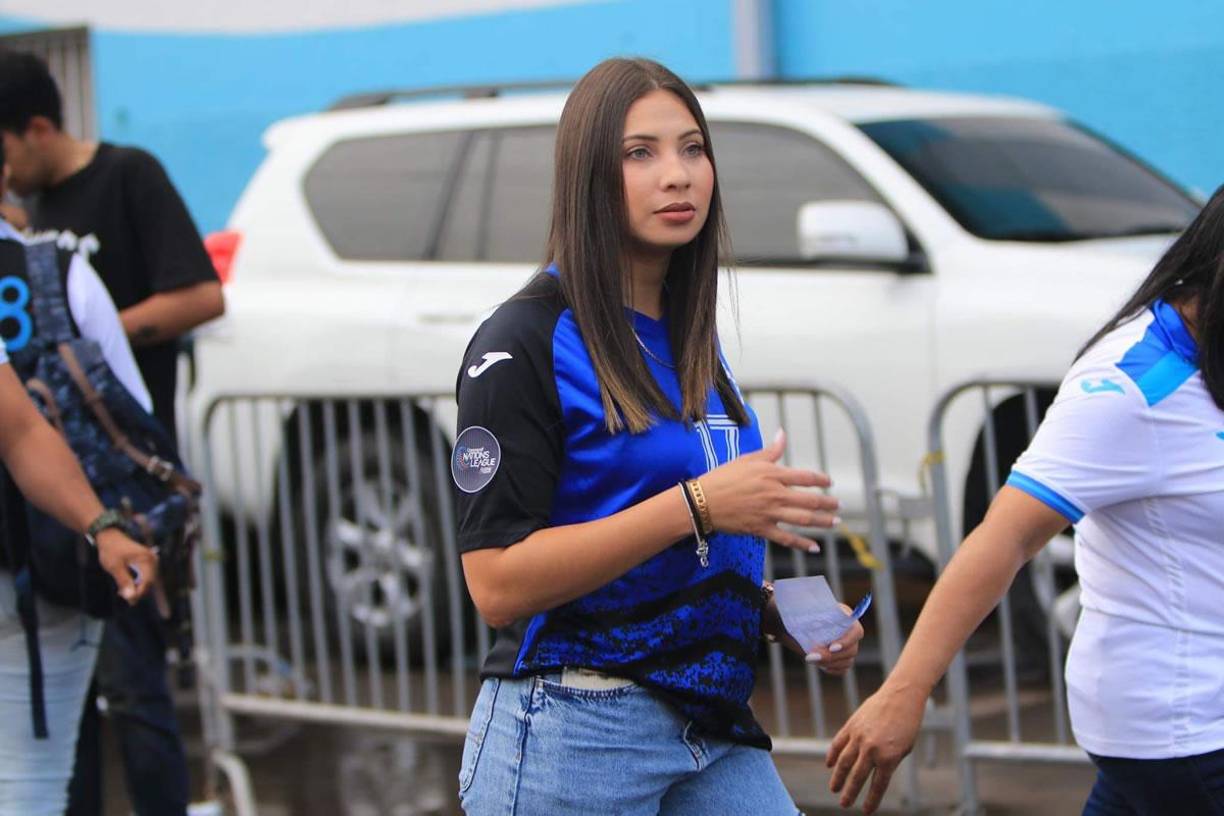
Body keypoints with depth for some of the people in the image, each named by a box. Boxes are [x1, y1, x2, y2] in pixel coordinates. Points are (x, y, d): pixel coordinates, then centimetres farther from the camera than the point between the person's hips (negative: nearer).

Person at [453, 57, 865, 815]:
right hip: (572, 735, -7)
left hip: (714, 730, 7)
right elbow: (497, 584, -18)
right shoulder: (528, 341, -10)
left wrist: (777, 612, 6)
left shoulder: (692, 339, 14)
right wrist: (695, 505, -23)